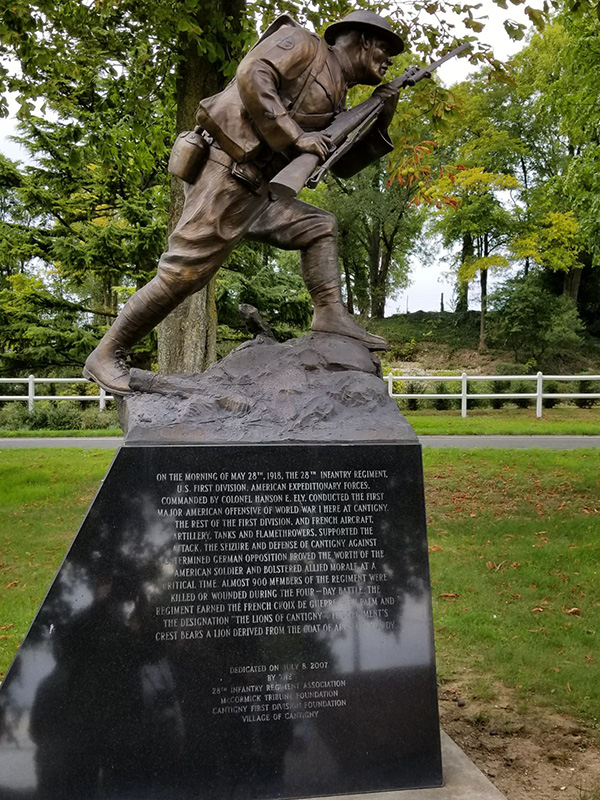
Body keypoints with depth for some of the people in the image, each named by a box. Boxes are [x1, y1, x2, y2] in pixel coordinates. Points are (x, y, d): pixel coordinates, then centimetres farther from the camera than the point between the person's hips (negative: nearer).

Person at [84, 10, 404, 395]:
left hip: (253, 190, 9)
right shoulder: (301, 42, 1)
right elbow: (252, 77, -16)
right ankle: (106, 356, -3)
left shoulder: (334, 97, 24)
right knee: (181, 274, -12)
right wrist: (295, 136, -17)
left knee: (319, 227, 12)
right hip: (224, 177, -9)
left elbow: (344, 164, 24)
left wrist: (379, 122, 13)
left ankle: (332, 315, 6)